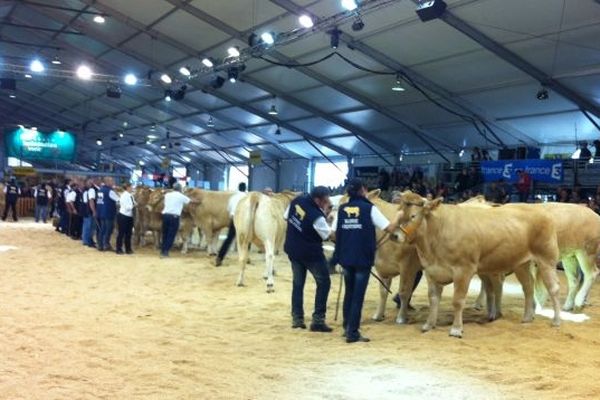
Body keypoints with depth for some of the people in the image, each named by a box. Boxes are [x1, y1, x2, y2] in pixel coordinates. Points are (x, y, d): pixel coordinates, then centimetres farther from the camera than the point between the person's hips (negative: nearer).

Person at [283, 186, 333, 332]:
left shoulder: (296, 200, -6)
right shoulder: (317, 216, -26)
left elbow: (286, 217, 11)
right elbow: (327, 235, -12)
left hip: (293, 250, 7)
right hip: (311, 253, -7)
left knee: (297, 283, 16)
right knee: (324, 283, 6)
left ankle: (297, 318, 17)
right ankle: (318, 320, 3)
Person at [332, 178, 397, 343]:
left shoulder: (342, 209, 5)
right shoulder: (369, 208, -7)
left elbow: (335, 234, 5)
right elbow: (389, 229, -8)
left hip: (345, 258, 5)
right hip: (363, 259, -4)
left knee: (349, 293, 19)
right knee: (358, 296, 1)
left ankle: (347, 328, 26)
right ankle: (353, 333, 2)